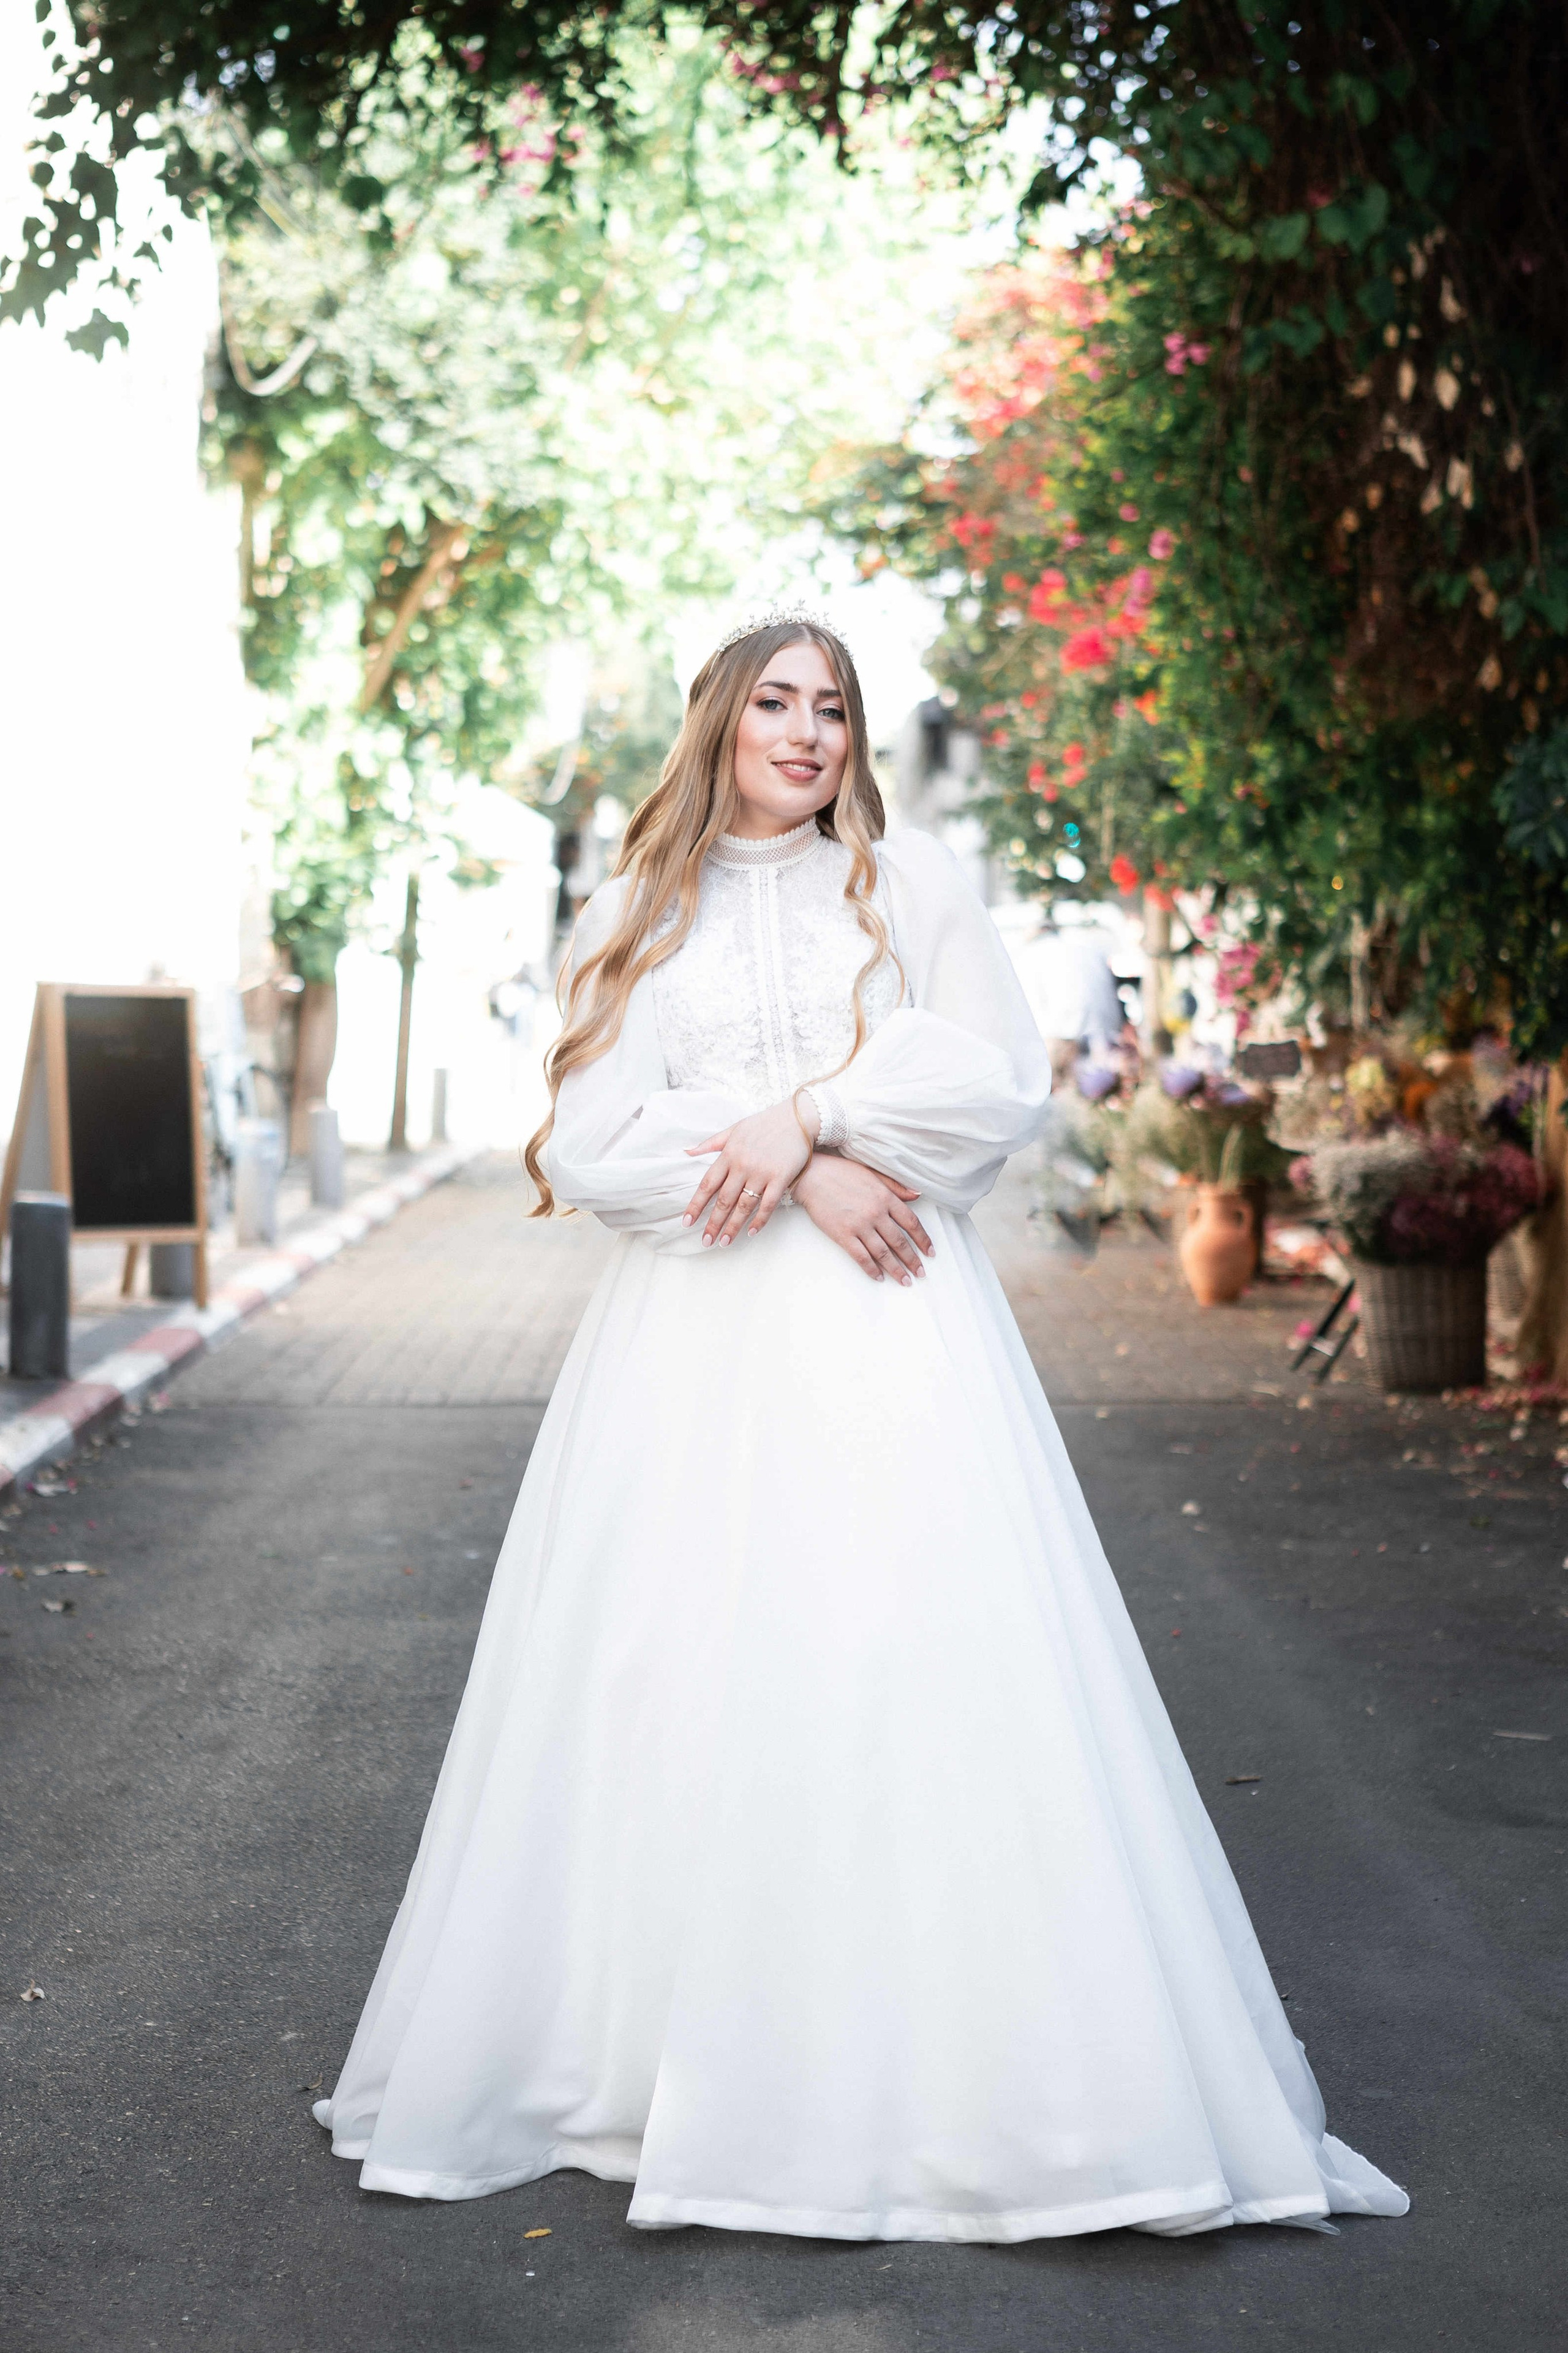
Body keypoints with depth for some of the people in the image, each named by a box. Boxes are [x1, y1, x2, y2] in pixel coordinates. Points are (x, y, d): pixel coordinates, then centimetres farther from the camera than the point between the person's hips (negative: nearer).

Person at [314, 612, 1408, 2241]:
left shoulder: (910, 884, 12)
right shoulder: (639, 915, 12)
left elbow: (1001, 1079, 1)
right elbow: (587, 1139, 1)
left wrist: (810, 1114, -11)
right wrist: (798, 1177, -10)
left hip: (891, 1326, -1)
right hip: (695, 1332, 1)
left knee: (919, 1662, -7)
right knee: (684, 1680, -2)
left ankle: (953, 2075, 0)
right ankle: (668, 2058, 8)